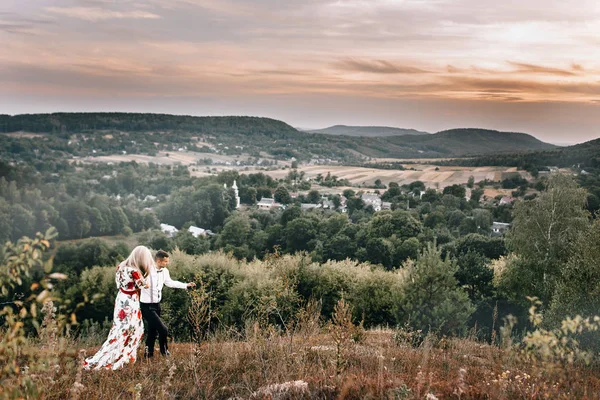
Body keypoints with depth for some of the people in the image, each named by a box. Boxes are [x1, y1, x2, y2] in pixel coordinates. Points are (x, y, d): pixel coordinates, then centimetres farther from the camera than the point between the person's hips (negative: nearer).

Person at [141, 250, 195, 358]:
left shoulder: (164, 271, 1)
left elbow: (170, 283, 19)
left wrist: (186, 285, 21)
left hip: (156, 305, 8)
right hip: (147, 306, -8)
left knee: (152, 331, 17)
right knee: (163, 329, -9)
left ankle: (148, 355, 31)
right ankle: (164, 351, 15)